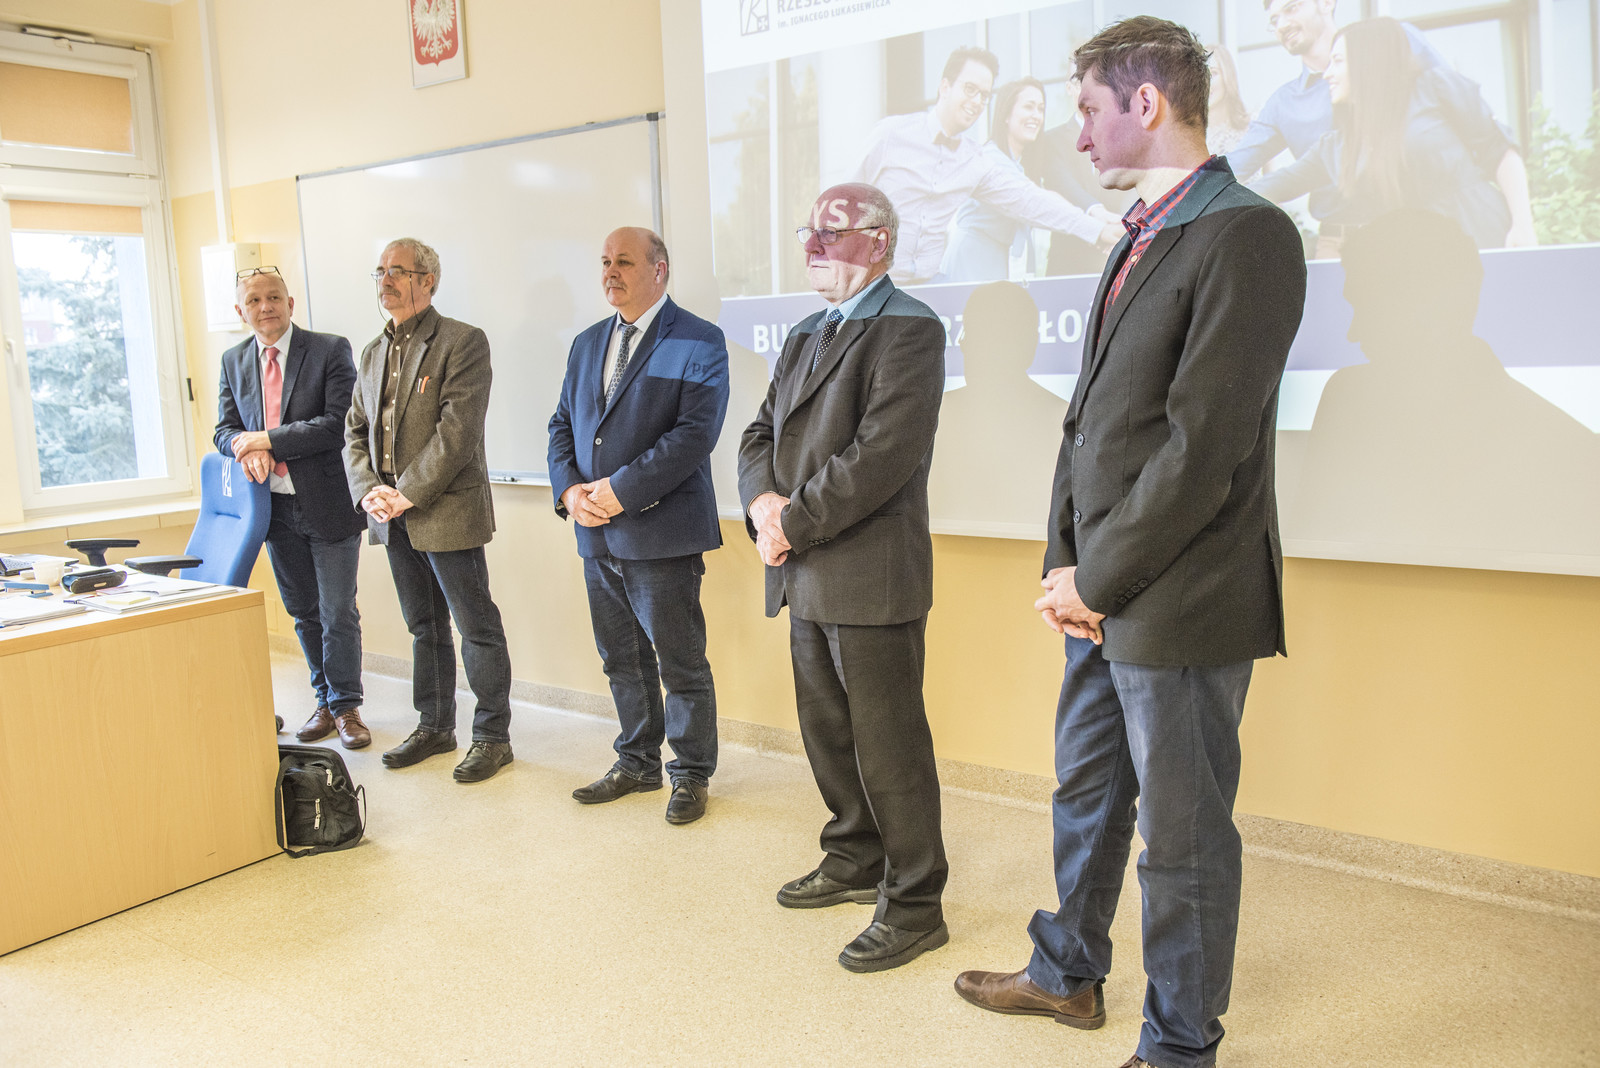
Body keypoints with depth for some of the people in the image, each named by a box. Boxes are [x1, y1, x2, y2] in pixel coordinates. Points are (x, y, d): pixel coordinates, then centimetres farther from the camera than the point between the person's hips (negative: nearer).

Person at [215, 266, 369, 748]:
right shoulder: (234, 361, 9)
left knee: (338, 613, 1)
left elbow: (338, 423, -17)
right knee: (303, 613, 14)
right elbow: (225, 428, 10)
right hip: (275, 506, 5)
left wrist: (267, 440, -18)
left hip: (328, 505, -5)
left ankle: (346, 705, 16)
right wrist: (245, 448, -14)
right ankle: (325, 701, 28)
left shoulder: (330, 350, -8)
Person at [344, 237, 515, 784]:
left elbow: (457, 431, -17)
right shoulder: (373, 352, 15)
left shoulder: (463, 342, -9)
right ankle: (435, 727, 30)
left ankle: (493, 736, 11)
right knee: (425, 627, 17)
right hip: (394, 517, 7)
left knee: (477, 627, 1)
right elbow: (355, 432, 14)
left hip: (447, 511, -7)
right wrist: (369, 490, -4)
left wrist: (408, 493, -18)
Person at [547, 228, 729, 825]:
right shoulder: (587, 344, 16)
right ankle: (637, 763, 33)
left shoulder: (698, 343, -6)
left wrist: (621, 489, -19)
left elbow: (696, 433, -17)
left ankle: (691, 774, 20)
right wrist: (569, 489, -3)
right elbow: (562, 426, 16)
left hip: (662, 534, -6)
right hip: (597, 535, 7)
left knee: (681, 663, 4)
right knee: (622, 660, 17)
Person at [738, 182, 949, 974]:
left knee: (889, 746, 0)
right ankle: (856, 861, 37)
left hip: (870, 575, -9)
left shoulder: (907, 329, -11)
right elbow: (762, 432, 16)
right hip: (807, 578, 9)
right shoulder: (805, 335, 18)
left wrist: (794, 525, -16)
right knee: (827, 731, 19)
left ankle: (914, 904, 14)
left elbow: (884, 453, -21)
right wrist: (764, 502, -5)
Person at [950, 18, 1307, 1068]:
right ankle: (1068, 974, 43)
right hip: (1104, 593, 9)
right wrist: (1067, 561, 3)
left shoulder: (1247, 234, -15)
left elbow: (1204, 445, -20)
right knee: (1086, 796, 22)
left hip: (1178, 605, -9)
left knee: (1184, 837, 7)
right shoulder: (1141, 238, 14)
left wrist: (1101, 579, -14)